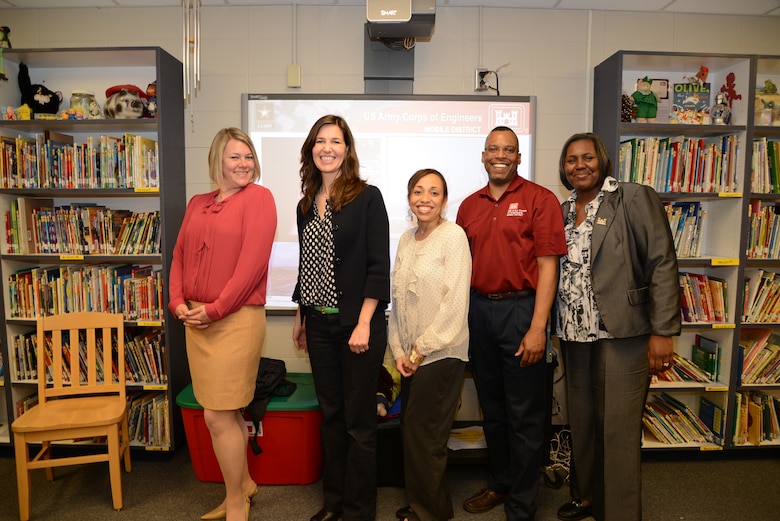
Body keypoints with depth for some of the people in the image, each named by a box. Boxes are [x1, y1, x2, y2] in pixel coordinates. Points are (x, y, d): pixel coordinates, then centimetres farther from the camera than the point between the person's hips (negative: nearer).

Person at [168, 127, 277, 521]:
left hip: (236, 319, -6)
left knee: (218, 417, -1)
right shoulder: (197, 204, 15)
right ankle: (243, 483, 36)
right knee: (228, 412, 17)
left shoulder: (258, 197, -6)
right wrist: (178, 303, -2)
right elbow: (179, 256, 14)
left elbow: (253, 262, -15)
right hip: (196, 321, 7)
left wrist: (214, 309, -14)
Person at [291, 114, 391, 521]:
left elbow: (378, 266, -12)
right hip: (318, 324, 6)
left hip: (357, 323, -5)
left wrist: (364, 324, -17)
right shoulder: (306, 205, 10)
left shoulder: (367, 197, -7)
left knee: (358, 421, 6)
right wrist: (300, 318, 15)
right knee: (330, 415, 16)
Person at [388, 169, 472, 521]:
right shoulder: (406, 239, 11)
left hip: (440, 354, -6)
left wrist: (422, 349, -12)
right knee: (411, 432, 13)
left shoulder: (453, 235, -9)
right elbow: (397, 299, 12)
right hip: (411, 356, 6)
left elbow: (455, 302, -16)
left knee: (423, 435, 2)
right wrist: (399, 351, 3)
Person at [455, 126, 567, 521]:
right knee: (491, 407, 18)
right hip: (478, 310, 5)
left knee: (524, 414, 5)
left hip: (520, 309, -5)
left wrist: (537, 327, -17)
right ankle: (498, 484, 37)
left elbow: (547, 266, -10)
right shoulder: (469, 205, 10)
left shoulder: (539, 199, -5)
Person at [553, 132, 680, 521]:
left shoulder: (636, 199, -4)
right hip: (574, 336, 5)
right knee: (581, 423, 15)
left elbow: (662, 265, -9)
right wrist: (554, 327, 6)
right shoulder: (561, 212, 12)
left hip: (620, 334, -5)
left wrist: (662, 331, -14)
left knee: (618, 429, 0)